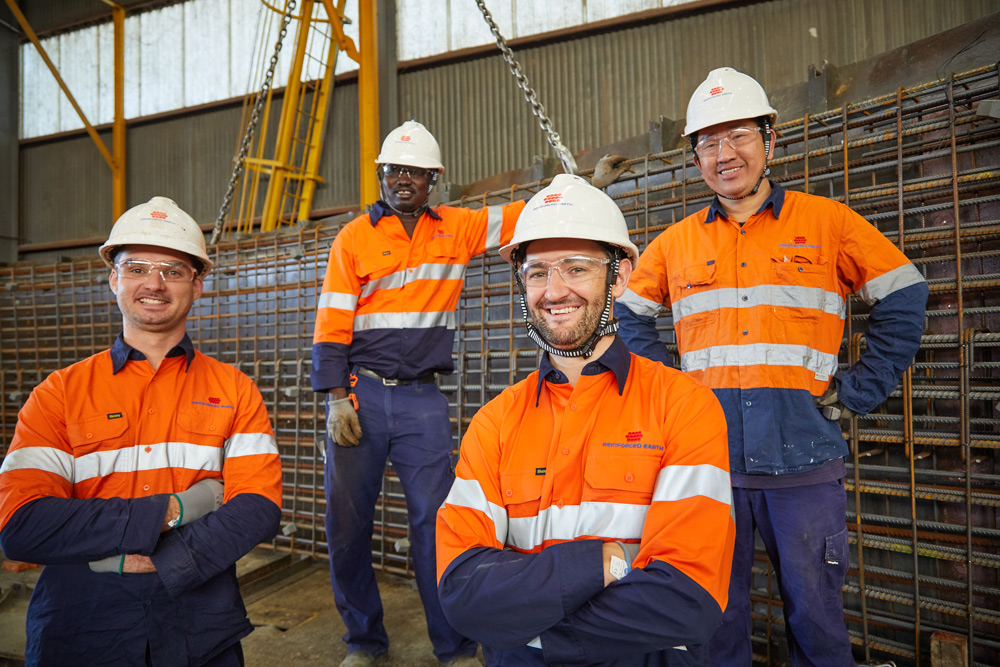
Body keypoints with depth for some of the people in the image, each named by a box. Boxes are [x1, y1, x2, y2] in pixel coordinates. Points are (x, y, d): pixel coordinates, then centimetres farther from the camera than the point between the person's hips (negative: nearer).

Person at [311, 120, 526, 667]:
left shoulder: (456, 228, 9)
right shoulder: (354, 237, 4)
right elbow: (331, 323, 0)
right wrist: (336, 397, -8)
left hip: (423, 400, 0)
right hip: (361, 394, 0)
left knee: (434, 519, 1)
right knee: (348, 522, 6)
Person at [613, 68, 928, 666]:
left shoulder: (828, 222, 3)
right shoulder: (677, 242, 7)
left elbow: (905, 299, 7)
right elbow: (628, 314, 18)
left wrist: (855, 392, 0)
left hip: (803, 458, -1)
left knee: (814, 612, 13)